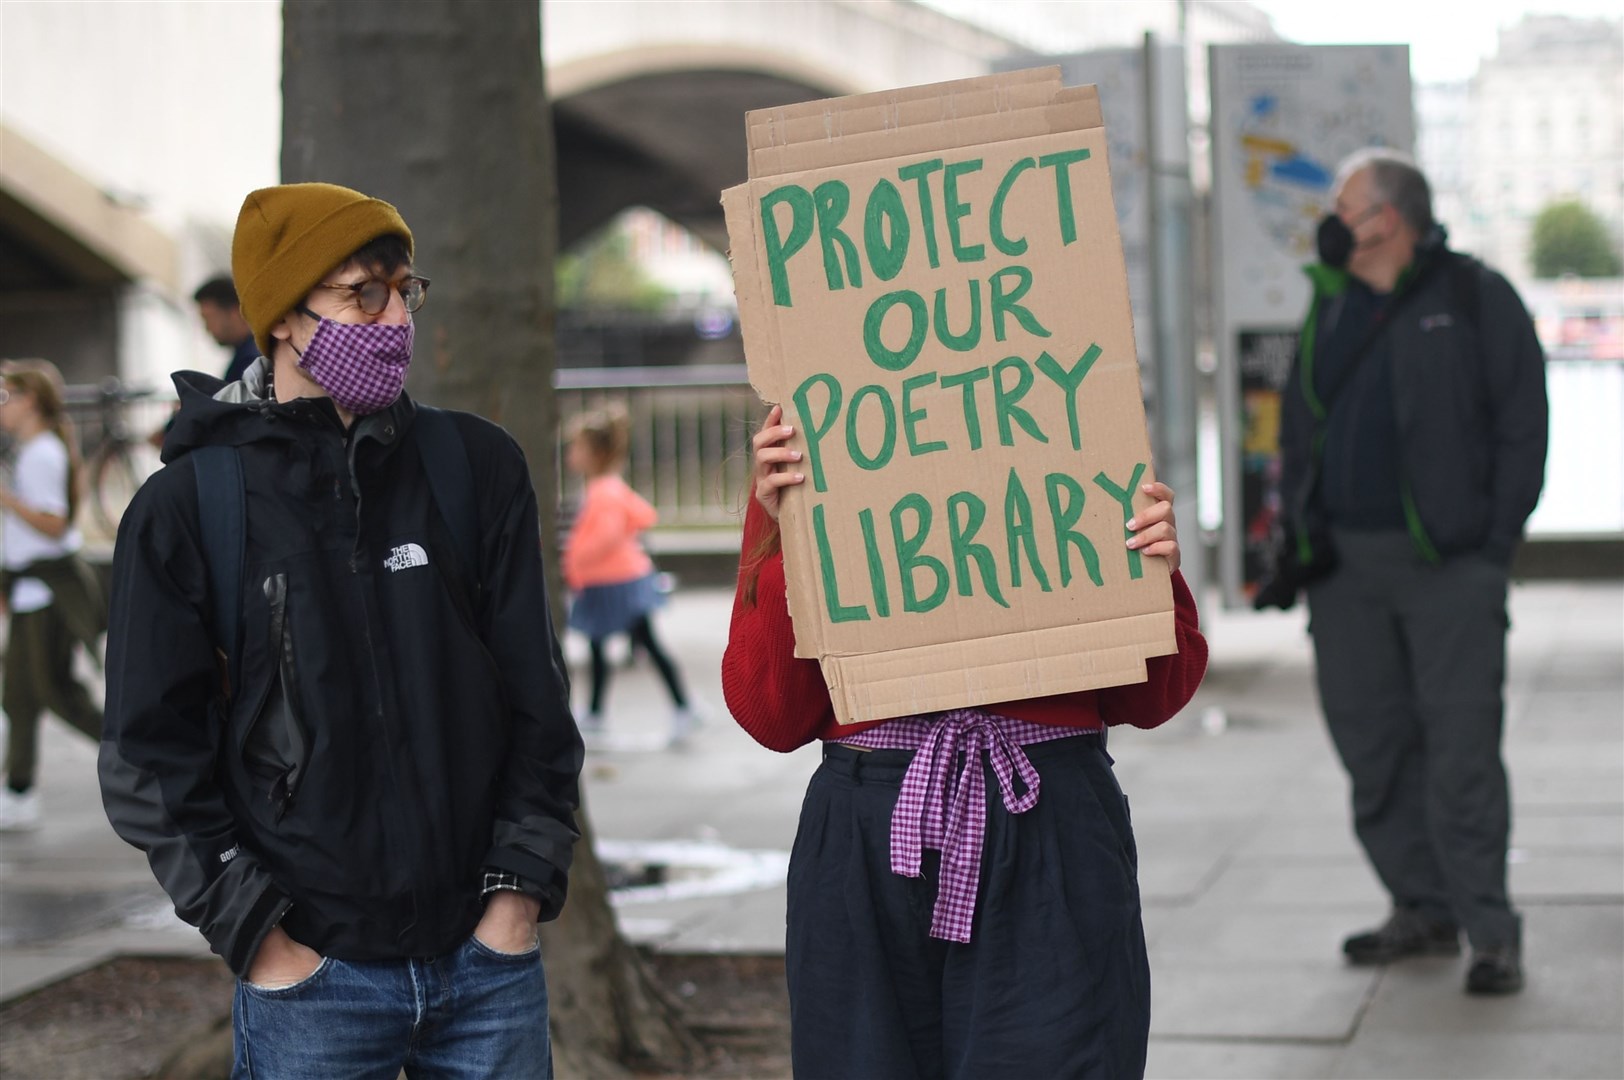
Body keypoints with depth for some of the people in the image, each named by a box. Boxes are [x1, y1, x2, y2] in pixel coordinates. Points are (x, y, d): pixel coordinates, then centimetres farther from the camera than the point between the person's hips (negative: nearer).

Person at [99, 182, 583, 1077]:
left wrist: (521, 885, -1)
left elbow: (536, 693, 6)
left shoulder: (477, 466, 5)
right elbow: (151, 751, -1)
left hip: (489, 956, 2)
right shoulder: (186, 508, -2)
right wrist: (256, 933, -7)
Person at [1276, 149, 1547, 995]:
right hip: (1345, 561, 6)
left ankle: (1490, 931, 1)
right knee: (1371, 743, 8)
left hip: (1447, 565, -6)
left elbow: (1522, 427, -2)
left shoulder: (1473, 299, -2)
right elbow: (1298, 422, 20)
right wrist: (1295, 528, 9)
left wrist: (1494, 544, -8)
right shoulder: (1331, 306, 14)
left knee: (1460, 746, -6)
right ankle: (1423, 910, 20)